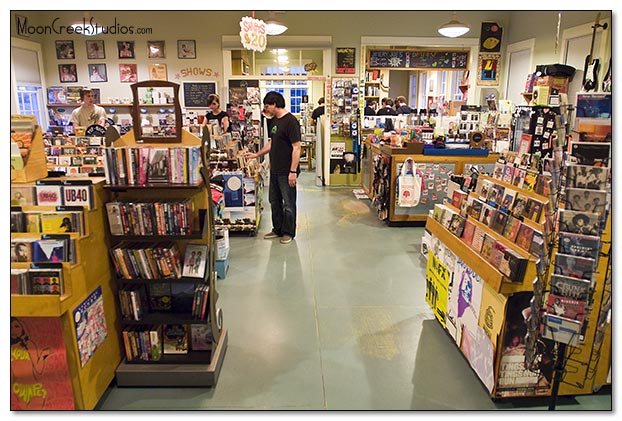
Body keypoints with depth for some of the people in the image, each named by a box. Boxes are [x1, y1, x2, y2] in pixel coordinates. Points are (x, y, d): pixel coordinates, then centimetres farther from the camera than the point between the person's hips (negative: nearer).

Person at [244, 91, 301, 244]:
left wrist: (293, 171, -22)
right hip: (275, 170, 9)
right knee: (274, 201, 17)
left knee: (288, 203, 4)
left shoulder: (290, 121, -16)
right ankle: (278, 229, 30)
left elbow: (296, 147, -19)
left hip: (286, 172, -9)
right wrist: (256, 154, 23)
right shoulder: (275, 120, 12)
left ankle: (288, 232, 18)